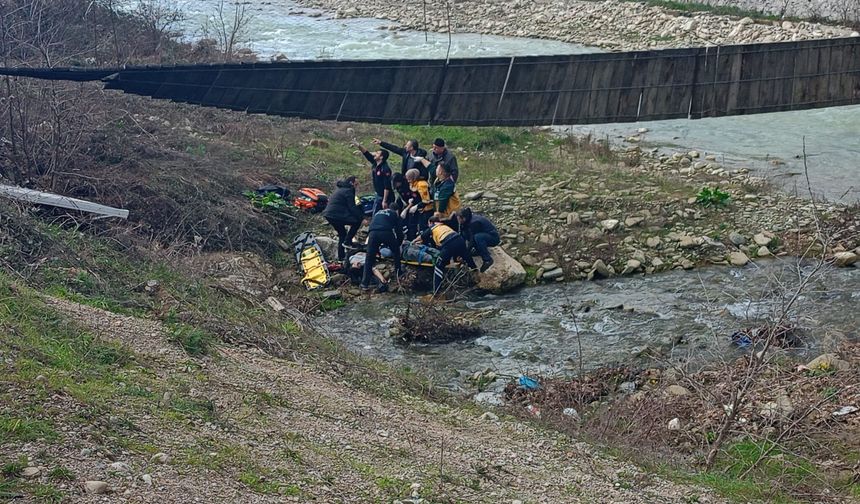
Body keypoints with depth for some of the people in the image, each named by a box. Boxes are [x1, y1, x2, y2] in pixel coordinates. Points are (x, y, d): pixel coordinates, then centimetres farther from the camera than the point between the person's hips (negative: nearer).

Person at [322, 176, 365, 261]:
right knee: (357, 221, -6)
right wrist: (361, 217, -12)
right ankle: (347, 241, -4)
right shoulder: (348, 191, -8)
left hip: (328, 215, 10)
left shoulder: (340, 189, 22)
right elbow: (352, 207, -14)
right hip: (336, 215, -10)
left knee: (342, 233, 23)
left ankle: (341, 257, 24)